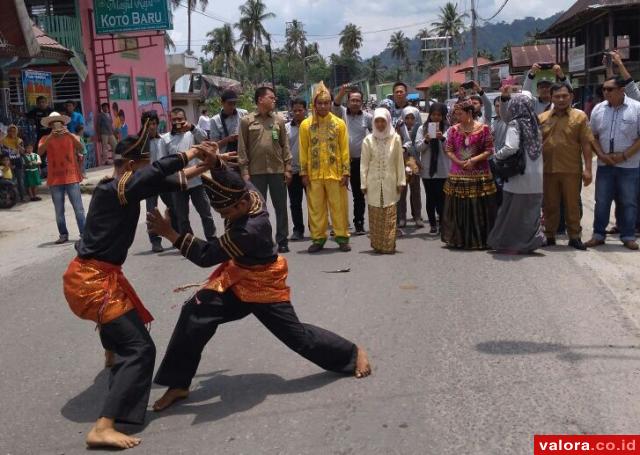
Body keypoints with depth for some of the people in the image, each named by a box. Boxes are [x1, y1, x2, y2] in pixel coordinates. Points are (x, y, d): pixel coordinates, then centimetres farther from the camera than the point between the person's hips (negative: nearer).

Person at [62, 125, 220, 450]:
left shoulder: (117, 189, 8)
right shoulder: (115, 190, -20)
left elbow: (165, 183, 9)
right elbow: (157, 173, -33)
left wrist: (200, 168, 0)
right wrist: (195, 152, -21)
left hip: (93, 275, 11)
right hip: (93, 281, -11)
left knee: (124, 318, 40)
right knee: (140, 348, -17)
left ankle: (115, 357, 73)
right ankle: (103, 428, -23)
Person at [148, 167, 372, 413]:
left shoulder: (250, 230, -38)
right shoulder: (247, 192, -17)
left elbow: (206, 256, -32)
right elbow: (224, 180, 5)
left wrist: (170, 233, -34)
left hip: (262, 286, -7)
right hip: (238, 276, 8)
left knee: (297, 334, 4)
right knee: (195, 314, -8)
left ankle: (353, 353, 29)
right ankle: (178, 384, 4)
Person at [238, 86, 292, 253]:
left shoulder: (279, 120, 8)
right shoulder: (246, 120, 1)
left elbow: (285, 145, 7)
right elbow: (242, 148, -1)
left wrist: (287, 168, 1)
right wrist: (245, 171, -6)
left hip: (277, 170, 2)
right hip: (256, 171, -2)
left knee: (281, 207, 4)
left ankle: (282, 241, 13)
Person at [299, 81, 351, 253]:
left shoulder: (339, 123, 2)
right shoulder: (306, 124, 3)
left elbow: (344, 149, 2)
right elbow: (303, 151, 4)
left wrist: (346, 172, -3)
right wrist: (304, 173, -1)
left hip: (335, 173, -1)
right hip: (314, 174, 1)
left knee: (339, 206, 4)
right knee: (316, 207, 6)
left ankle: (342, 237, 14)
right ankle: (318, 238, 16)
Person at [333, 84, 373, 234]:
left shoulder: (367, 117, 3)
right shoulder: (341, 113, 1)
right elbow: (334, 105, -20)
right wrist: (341, 92, -36)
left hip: (359, 160, 1)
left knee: (359, 194, 8)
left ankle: (359, 224, 17)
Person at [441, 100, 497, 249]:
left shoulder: (483, 129, -2)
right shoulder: (453, 130, 7)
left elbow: (489, 150, -3)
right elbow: (449, 150, 6)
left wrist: (474, 160, -14)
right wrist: (459, 162, -10)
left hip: (479, 175, -2)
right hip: (458, 175, 3)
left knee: (479, 208, 0)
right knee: (459, 208, 6)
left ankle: (480, 239, 11)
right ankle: (459, 239, 16)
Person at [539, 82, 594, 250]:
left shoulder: (579, 116, 0)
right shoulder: (542, 118, 7)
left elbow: (586, 144, -2)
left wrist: (587, 169, -8)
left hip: (571, 169, -2)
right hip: (547, 169, 2)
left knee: (572, 205, 5)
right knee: (550, 205, 10)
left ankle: (574, 237, 14)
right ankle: (549, 236, 21)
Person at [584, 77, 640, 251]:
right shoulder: (598, 109, 4)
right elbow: (593, 135, 8)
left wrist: (624, 155, -14)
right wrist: (602, 155, -7)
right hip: (604, 164, 3)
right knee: (601, 201, 6)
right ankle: (598, 234, 16)